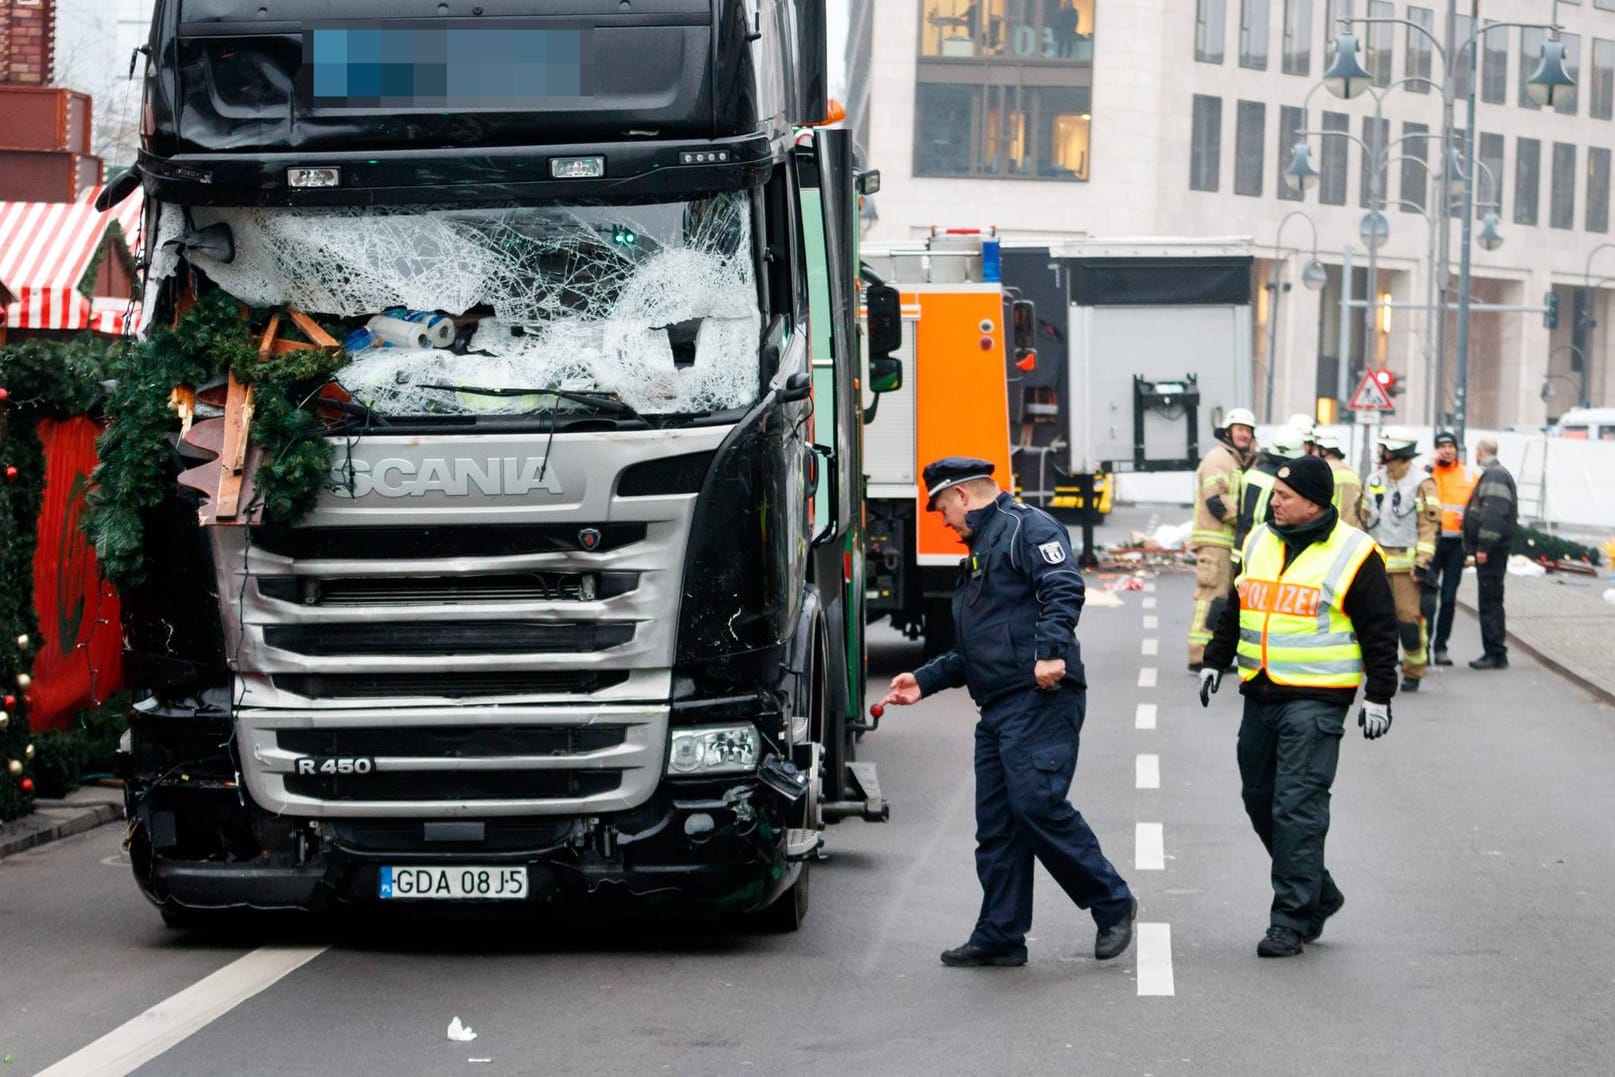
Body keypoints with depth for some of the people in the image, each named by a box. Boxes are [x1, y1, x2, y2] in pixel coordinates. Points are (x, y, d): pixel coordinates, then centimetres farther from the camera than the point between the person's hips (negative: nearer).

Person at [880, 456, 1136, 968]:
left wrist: (1050, 649, -31)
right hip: (997, 708, 10)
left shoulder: (1028, 528, -1)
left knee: (1037, 802, -18)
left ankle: (1111, 903, -6)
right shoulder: (978, 552, 29)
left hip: (1041, 698, -10)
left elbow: (1064, 588, -19)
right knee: (996, 823, 6)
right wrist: (924, 681, 26)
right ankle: (999, 936, 8)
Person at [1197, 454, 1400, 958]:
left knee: (1297, 805, -11)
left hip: (1315, 702, -7)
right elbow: (1235, 609, 24)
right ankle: (1318, 893, 26)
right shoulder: (1259, 542, 12)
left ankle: (1291, 919, -7)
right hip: (1261, 695, 7)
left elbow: (1379, 630, -4)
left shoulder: (1353, 554, -7)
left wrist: (1378, 695, -7)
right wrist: (1215, 661, 20)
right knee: (1260, 800, 11)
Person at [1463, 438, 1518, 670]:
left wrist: (1484, 546, -24)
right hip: (1489, 549, 11)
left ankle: (1495, 653, -7)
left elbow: (1494, 514, -23)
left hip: (1491, 550, -11)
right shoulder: (1493, 474, 19)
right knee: (1490, 601, 13)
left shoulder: (1494, 476, -14)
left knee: (1490, 602, -8)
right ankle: (1494, 653, 16)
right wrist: (1480, 546, 21)